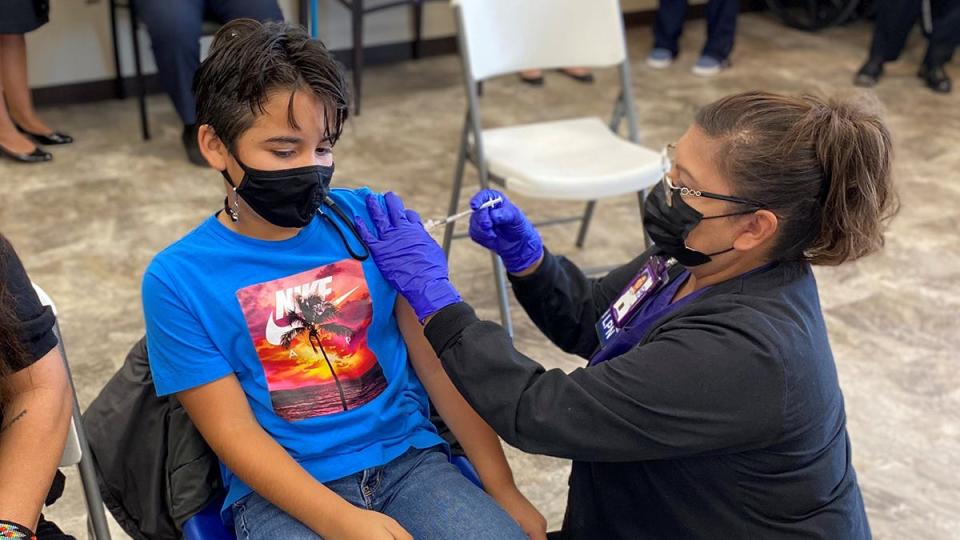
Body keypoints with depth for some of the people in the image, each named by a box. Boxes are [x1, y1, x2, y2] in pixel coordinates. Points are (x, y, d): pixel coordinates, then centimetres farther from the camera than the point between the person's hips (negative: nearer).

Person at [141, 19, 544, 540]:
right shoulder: (178, 280, -6)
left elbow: (438, 358, 1)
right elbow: (233, 431, -7)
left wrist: (502, 491, -2)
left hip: (406, 456, 2)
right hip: (281, 490, -2)